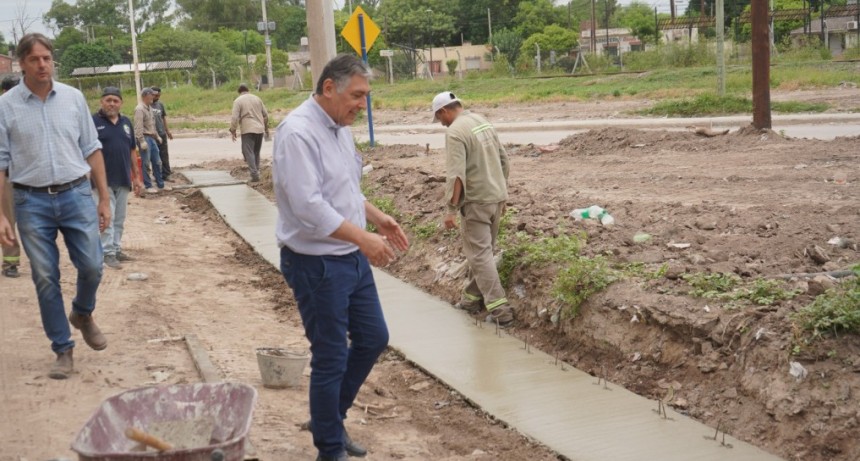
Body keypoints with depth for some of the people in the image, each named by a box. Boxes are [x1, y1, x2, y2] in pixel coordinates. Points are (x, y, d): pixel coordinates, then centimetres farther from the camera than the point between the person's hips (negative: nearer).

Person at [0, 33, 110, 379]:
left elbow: (92, 150, 7)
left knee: (92, 266, 1)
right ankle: (63, 349, 16)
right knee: (45, 278, 4)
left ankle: (83, 314, 34)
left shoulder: (73, 98, 3)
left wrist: (104, 199, 5)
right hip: (32, 202, -1)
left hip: (76, 195, 1)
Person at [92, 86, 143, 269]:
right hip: (104, 180, -6)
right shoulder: (93, 122, -6)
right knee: (107, 218, -5)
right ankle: (108, 253, 1)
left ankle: (116, 249, 23)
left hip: (123, 180, 6)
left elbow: (132, 151, 15)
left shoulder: (126, 122, 11)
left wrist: (136, 177, 13)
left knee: (120, 219, 12)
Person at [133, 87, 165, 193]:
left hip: (152, 138, 9)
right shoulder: (139, 109, -14)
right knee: (146, 164, -2)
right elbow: (138, 127, -20)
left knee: (157, 162, 11)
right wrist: (142, 141, -24)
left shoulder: (149, 108, 14)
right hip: (144, 138, -9)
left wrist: (157, 136, 23)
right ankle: (148, 186, 4)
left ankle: (160, 185, 18)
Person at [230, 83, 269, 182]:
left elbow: (235, 118, -9)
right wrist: (266, 127, 26)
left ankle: (255, 175, -17)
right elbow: (265, 115, 16)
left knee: (249, 152, -6)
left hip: (247, 130, -5)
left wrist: (233, 131, 0)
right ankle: (256, 172, 16)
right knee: (256, 152, 16)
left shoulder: (238, 101, -2)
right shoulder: (257, 98, 13)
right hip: (259, 129, 5)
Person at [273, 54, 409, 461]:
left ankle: (331, 418, 35)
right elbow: (309, 205, -27)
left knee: (373, 338, 17)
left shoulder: (339, 128, 9)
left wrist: (378, 217, 10)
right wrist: (363, 237, -28)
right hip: (316, 265, -9)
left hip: (352, 258, 9)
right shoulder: (298, 132, -20)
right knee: (331, 359, 1)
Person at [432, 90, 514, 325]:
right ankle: (474, 297, 28)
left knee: (480, 254, -4)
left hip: (476, 201, -9)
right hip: (496, 197, 9)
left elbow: (456, 175, -23)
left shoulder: (455, 131, -16)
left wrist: (451, 210, -18)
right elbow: (504, 160, 15)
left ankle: (499, 309, -7)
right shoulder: (482, 121, 10)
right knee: (483, 250, 17)